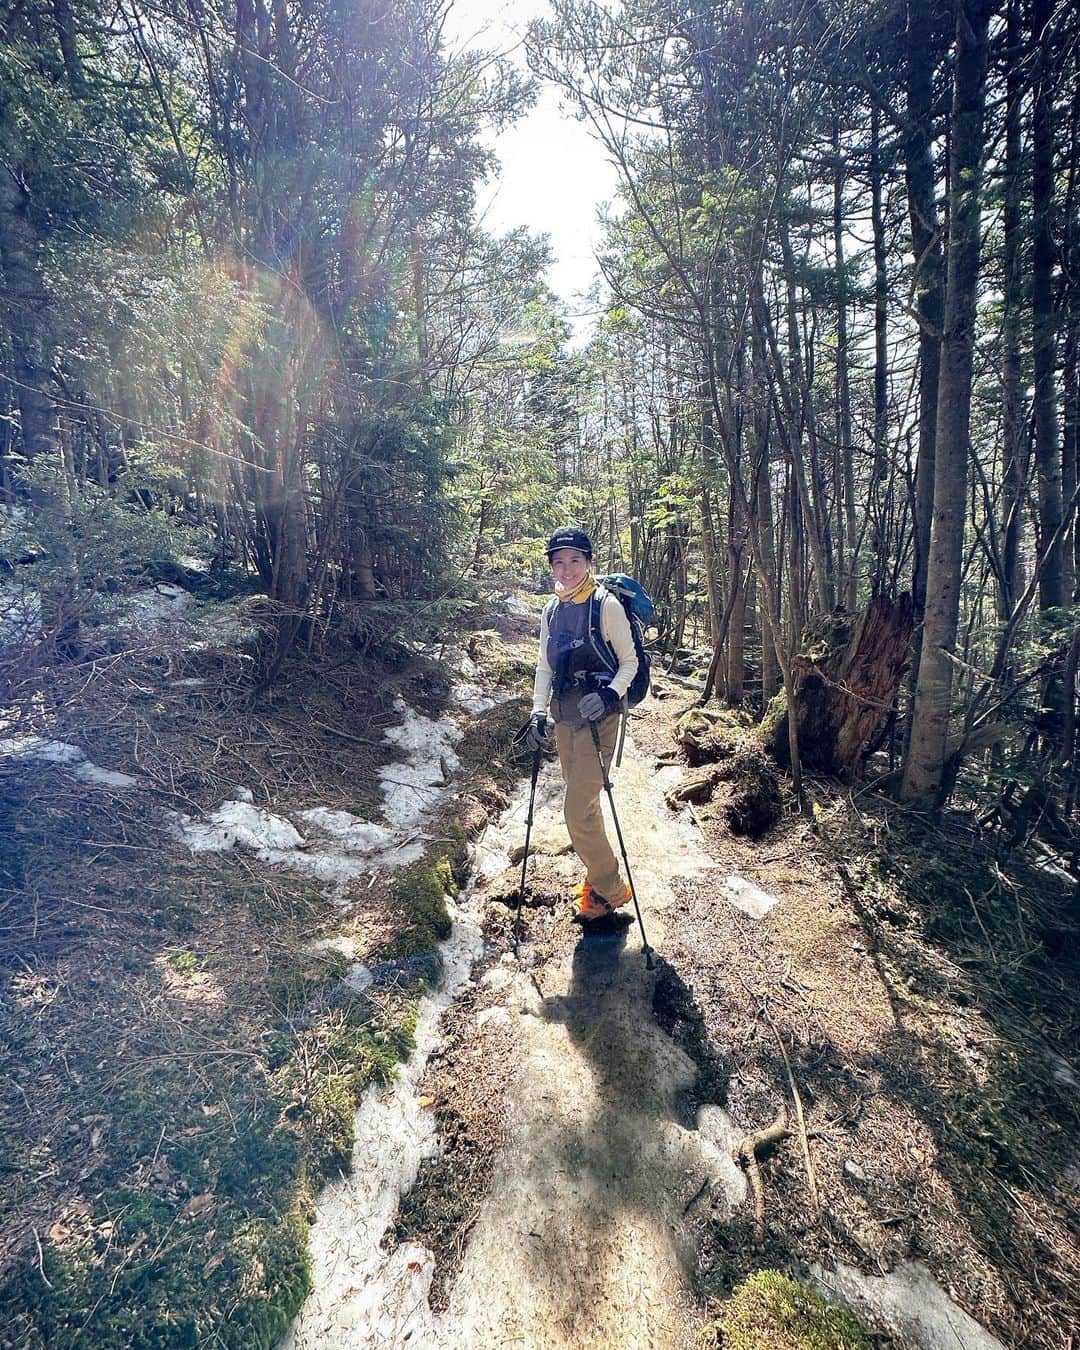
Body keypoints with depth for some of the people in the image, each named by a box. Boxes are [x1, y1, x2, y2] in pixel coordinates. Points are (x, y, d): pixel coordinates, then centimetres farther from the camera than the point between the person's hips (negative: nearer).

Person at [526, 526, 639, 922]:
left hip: (596, 718, -6)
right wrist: (538, 711, 4)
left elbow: (629, 662, -5)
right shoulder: (551, 611, 8)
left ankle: (609, 889, 12)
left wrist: (609, 696, -21)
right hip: (563, 716, 7)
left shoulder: (606, 605, -10)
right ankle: (598, 874, 34)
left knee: (578, 810, -9)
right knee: (583, 803, 16)